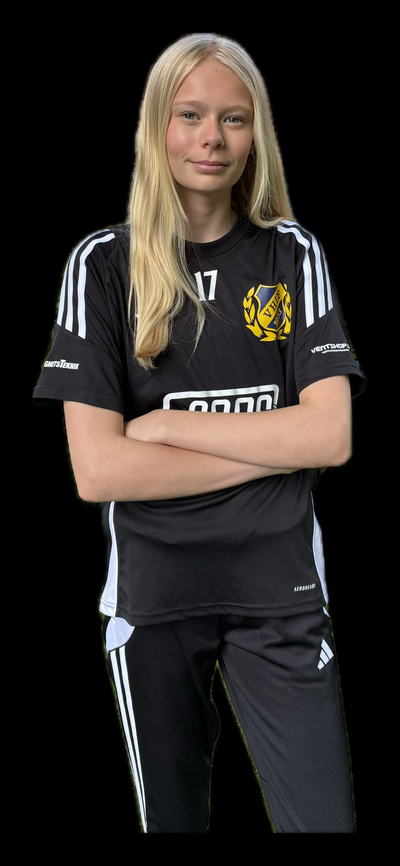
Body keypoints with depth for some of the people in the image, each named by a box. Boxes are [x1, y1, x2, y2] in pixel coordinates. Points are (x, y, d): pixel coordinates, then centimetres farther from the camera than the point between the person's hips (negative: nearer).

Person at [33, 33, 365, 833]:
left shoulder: (292, 255, 2)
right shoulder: (104, 264, -3)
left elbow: (331, 436, -9)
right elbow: (96, 470, -13)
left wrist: (167, 424, -13)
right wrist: (274, 447, -11)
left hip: (279, 590, 1)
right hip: (152, 594, 0)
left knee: (323, 819, 2)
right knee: (171, 817, 15)